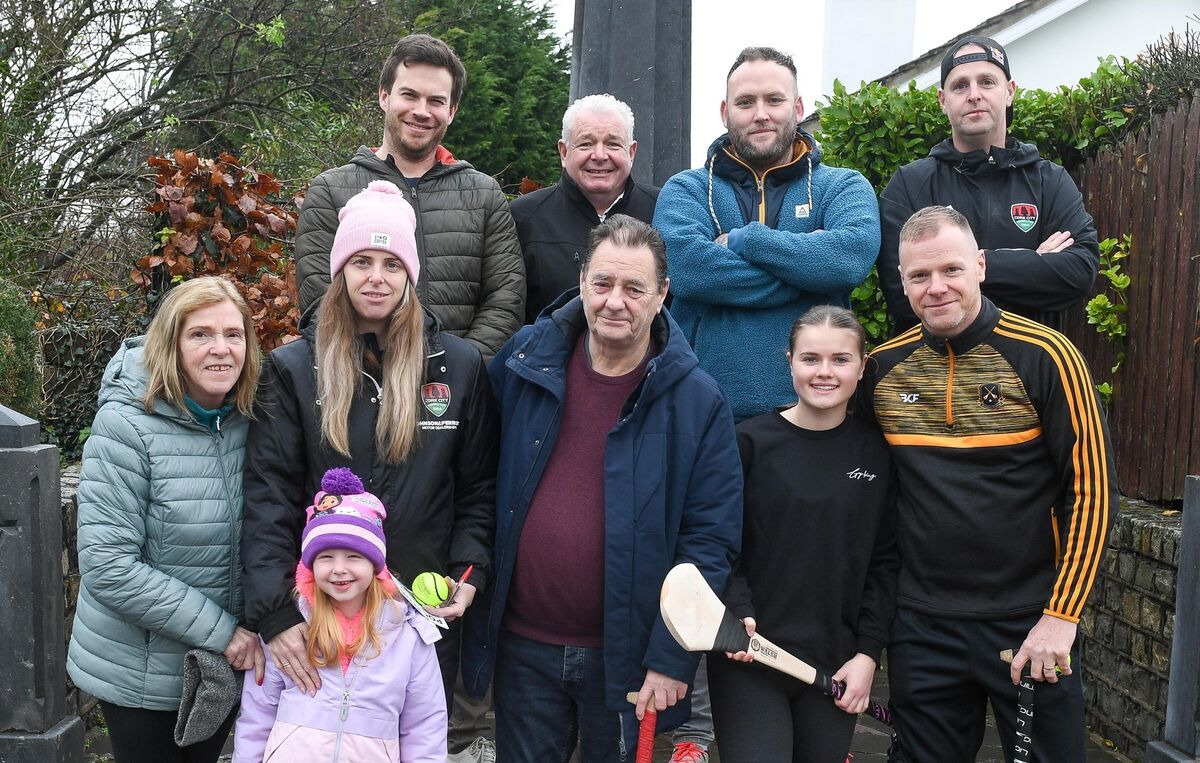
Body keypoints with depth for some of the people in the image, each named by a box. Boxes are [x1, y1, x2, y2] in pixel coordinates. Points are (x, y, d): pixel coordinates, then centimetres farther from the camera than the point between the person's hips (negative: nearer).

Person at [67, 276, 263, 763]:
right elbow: (108, 565, -23)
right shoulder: (127, 425, -19)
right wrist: (219, 630, -21)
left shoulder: (249, 418, -4)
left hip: (229, 663, 5)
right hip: (142, 674, -5)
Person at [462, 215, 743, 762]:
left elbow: (710, 537, -9)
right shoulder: (525, 359, -3)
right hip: (523, 647, 2)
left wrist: (673, 657, -12)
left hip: (624, 655, -1)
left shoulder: (697, 400, -10)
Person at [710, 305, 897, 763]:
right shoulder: (750, 441, -4)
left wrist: (868, 654, 1)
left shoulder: (876, 452, 3)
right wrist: (737, 615, -17)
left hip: (837, 666, 3)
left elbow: (884, 561, 6)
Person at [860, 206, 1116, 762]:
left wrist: (1060, 615, -12)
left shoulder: (1045, 356, -9)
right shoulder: (881, 366, 0)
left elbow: (1091, 491, -8)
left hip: (1031, 624, -2)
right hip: (921, 627, 3)